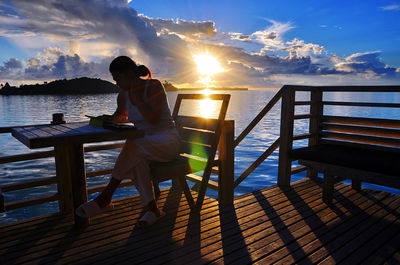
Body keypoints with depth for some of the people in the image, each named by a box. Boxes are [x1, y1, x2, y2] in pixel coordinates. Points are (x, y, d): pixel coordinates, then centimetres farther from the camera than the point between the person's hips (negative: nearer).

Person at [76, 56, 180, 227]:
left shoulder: (154, 86, -11)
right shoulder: (124, 94, 8)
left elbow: (153, 119, -23)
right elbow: (121, 114, 27)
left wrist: (136, 97, -17)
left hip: (167, 141, -5)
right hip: (145, 145, 6)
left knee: (132, 146, -33)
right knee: (136, 161, -31)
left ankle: (105, 199, -23)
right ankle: (153, 209, -22)